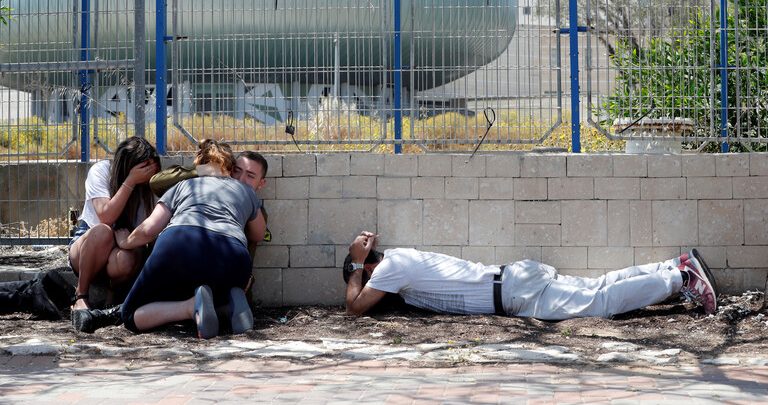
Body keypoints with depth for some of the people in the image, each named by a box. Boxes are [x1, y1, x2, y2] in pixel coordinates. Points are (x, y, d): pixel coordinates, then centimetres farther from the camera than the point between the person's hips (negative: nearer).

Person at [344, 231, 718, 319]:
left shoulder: (392, 266, -6)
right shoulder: (401, 259, 20)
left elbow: (355, 307, -12)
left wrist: (356, 263, 2)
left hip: (516, 295, -9)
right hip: (514, 280, 9)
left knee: (601, 302, -13)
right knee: (597, 288, 10)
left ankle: (680, 279, -16)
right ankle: (677, 268, 7)